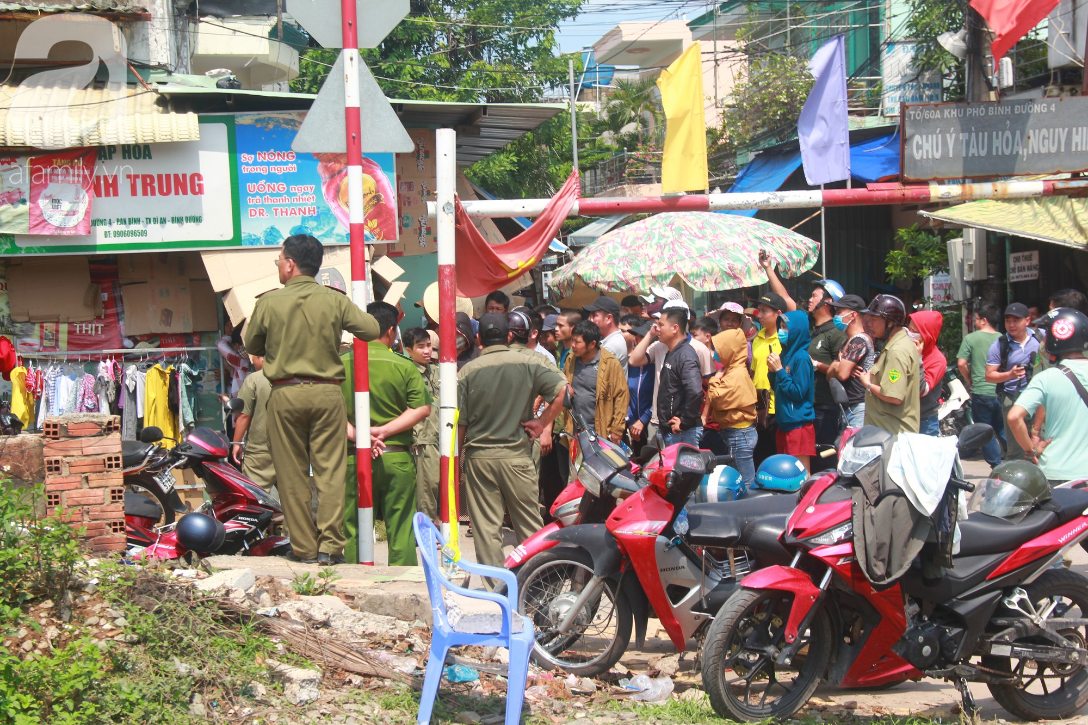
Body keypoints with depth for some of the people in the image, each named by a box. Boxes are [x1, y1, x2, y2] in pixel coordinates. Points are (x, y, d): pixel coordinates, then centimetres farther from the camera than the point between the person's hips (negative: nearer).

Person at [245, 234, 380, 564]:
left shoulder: (269, 302, -3)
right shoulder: (335, 300, -2)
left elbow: (252, 346, 9)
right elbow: (372, 330, 1)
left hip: (285, 393, -1)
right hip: (327, 392, 1)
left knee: (293, 475, 7)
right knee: (330, 472, 3)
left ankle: (303, 547, 8)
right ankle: (330, 545, -1)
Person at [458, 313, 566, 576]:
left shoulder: (467, 372, 0)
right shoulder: (526, 364, 0)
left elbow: (459, 423, 0)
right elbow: (562, 390, -12)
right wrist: (541, 422, -3)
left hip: (478, 456, 0)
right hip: (517, 454, 0)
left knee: (486, 528, 4)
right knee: (529, 525, 8)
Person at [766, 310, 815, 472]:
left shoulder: (801, 358, -14)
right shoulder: (785, 354, 11)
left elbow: (798, 392, -19)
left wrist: (779, 370, -16)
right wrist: (772, 371, 0)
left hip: (798, 424, -9)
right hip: (783, 422, 9)